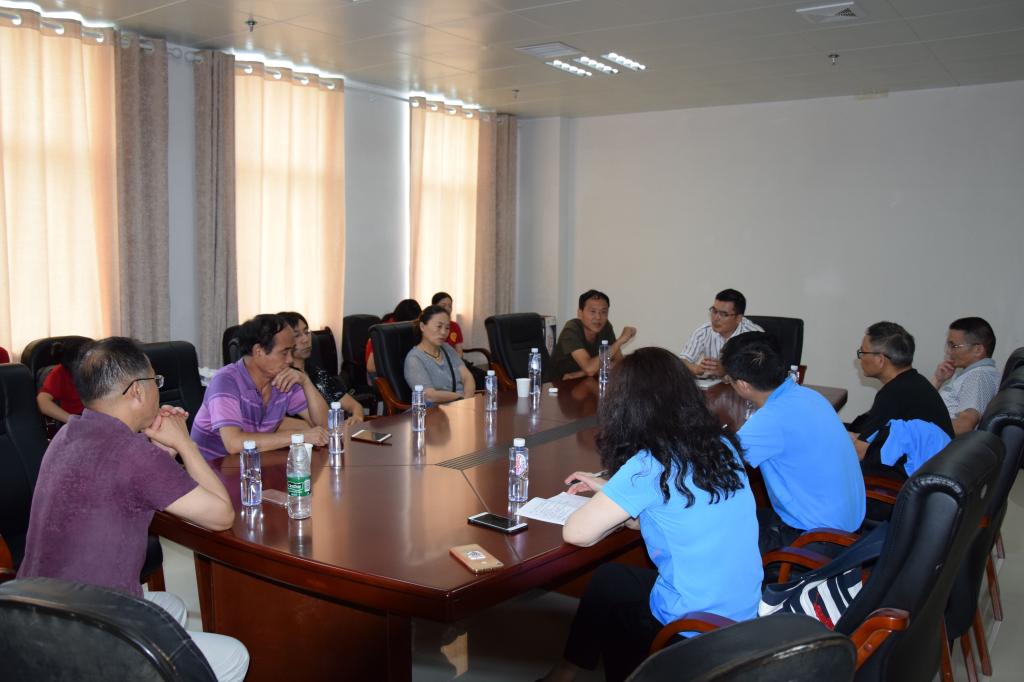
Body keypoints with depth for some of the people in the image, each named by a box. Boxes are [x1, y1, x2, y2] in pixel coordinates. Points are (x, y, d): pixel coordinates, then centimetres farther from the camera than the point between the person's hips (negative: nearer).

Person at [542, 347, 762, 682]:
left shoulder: (649, 466, -22)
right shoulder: (722, 445, -1)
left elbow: (577, 533, -17)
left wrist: (619, 510, 0)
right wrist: (612, 493, 14)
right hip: (746, 611, 6)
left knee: (606, 581, 21)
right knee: (627, 577, 26)